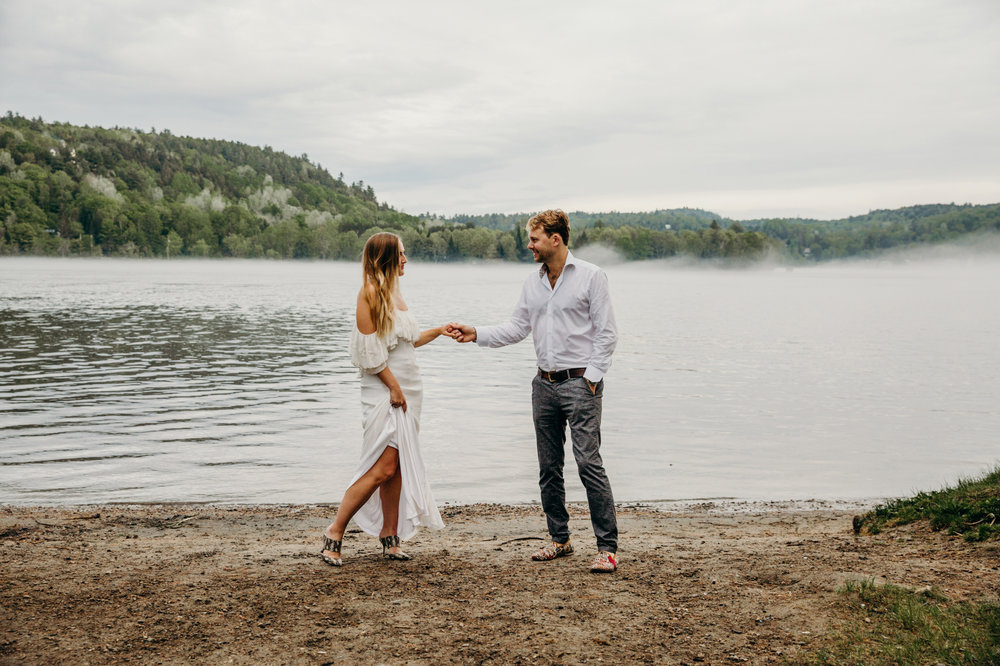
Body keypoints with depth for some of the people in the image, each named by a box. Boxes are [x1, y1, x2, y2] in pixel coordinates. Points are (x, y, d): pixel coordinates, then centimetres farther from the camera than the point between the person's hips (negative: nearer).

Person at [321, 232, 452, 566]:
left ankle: (390, 537, 14)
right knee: (384, 468, -12)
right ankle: (334, 533, -2)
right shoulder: (370, 292, -11)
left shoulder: (393, 291, 15)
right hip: (384, 390, -9)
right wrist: (393, 386, -16)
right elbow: (372, 352, -16)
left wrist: (438, 331, 26)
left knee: (397, 468, 8)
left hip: (407, 388, 9)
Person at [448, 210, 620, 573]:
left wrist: (592, 376, -12)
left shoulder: (590, 276, -5)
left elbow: (606, 332, -6)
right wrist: (476, 334, 1)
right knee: (549, 467, 9)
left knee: (589, 462, -11)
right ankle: (560, 540, 21)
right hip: (544, 383, 6)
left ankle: (607, 547, -5)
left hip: (580, 382, -6)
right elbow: (517, 328, 13)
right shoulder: (533, 282, 12)